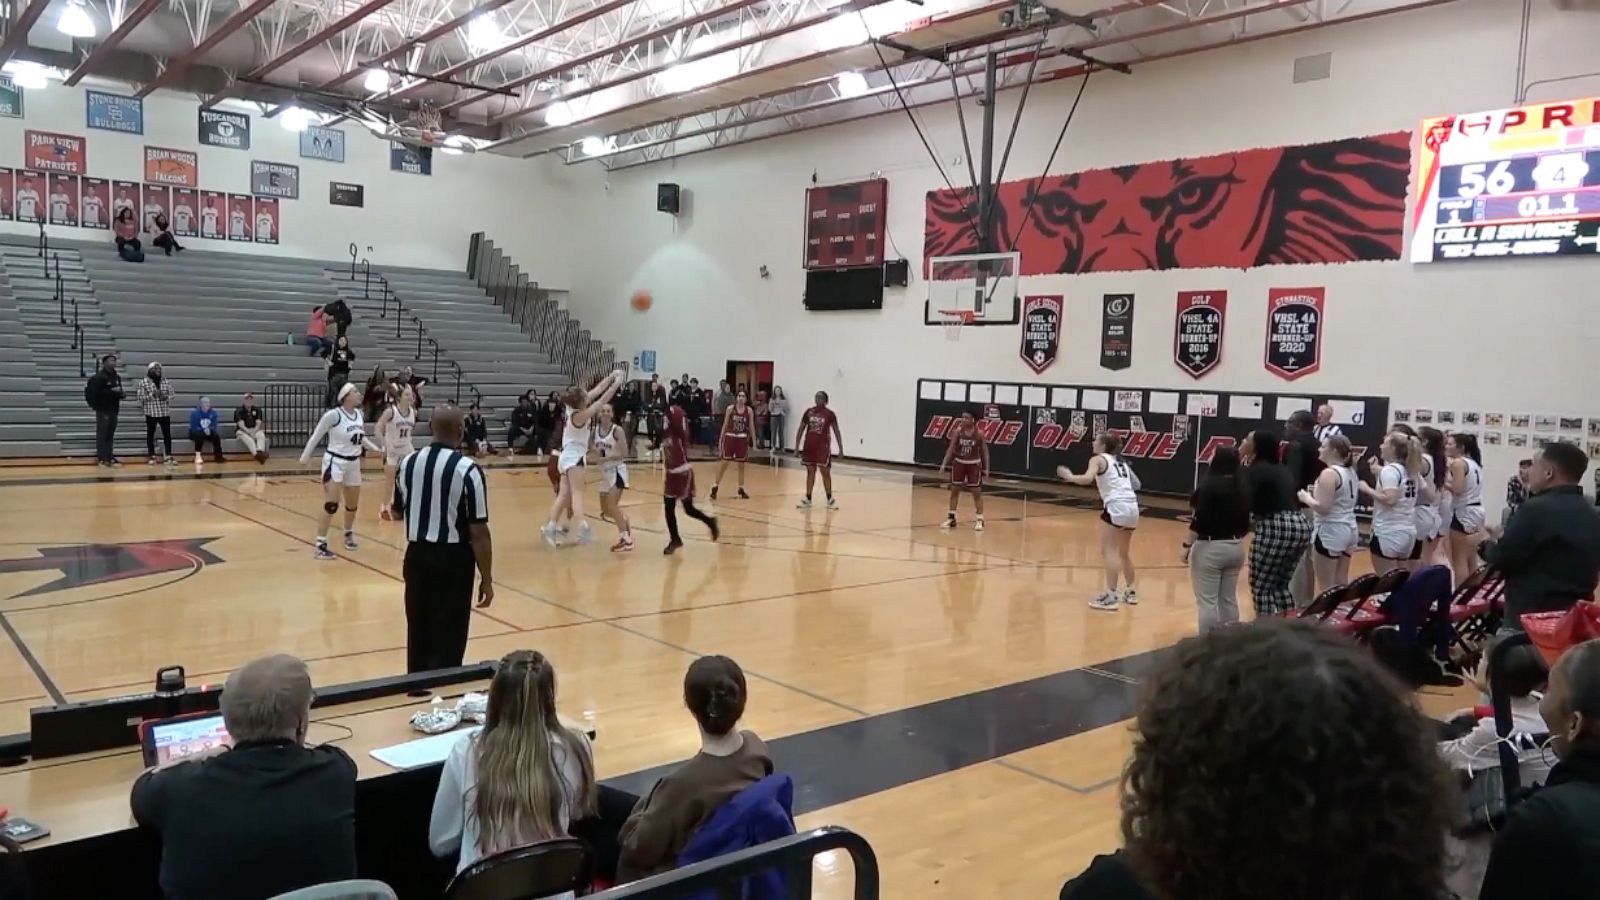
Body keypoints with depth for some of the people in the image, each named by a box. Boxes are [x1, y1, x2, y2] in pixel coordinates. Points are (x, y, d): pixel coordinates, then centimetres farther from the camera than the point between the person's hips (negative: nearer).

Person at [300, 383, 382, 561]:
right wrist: (305, 456, -11)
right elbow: (316, 435, -11)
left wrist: (376, 448, 7)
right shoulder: (333, 415, -18)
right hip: (335, 462, -7)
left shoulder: (359, 414, 2)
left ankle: (348, 535, 42)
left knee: (352, 505, 19)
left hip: (353, 464, 7)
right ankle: (320, 545, -5)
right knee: (331, 505, -12)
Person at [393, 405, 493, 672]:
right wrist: (486, 578, -9)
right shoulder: (467, 469, -17)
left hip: (417, 555, 6)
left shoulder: (409, 462, 0)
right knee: (448, 640, 4)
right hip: (453, 560, -6)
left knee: (418, 635, 18)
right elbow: (478, 531, -17)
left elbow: (398, 510, 16)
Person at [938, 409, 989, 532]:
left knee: (977, 492, 1)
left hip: (974, 465, -2)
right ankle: (951, 518, 19)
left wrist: (986, 468, -7)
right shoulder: (957, 432, -6)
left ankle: (979, 519, 9)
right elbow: (951, 448, -3)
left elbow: (984, 451, -3)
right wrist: (944, 464, -10)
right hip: (959, 463, 3)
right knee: (954, 490, 7)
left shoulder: (979, 434, -11)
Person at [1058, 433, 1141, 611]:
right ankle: (1131, 592, 27)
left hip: (1116, 507, -8)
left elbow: (1087, 479, -16)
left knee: (1109, 550, -8)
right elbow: (1136, 484, 24)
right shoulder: (1121, 462, 23)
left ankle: (1111, 596, -17)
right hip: (1132, 508, 8)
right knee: (1123, 552, 22)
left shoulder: (1098, 459, 2)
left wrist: (1069, 477, -2)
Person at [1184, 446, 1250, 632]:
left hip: (1210, 548, -7)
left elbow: (1199, 520, -19)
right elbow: (1247, 519, 11)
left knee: (1207, 601, -2)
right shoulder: (1243, 487, 6)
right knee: (1229, 599, 13)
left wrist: (1187, 545, -12)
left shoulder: (1209, 485, -16)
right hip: (1236, 547, 8)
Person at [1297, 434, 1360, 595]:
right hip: (1350, 529, 9)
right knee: (1341, 581, 15)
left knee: (1326, 586, -3)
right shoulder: (1351, 472, 11)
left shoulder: (1329, 473, -17)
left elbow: (1323, 508, -22)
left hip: (1330, 531, -9)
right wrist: (1318, 492, 15)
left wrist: (1306, 498, -6)